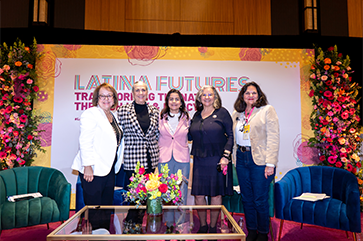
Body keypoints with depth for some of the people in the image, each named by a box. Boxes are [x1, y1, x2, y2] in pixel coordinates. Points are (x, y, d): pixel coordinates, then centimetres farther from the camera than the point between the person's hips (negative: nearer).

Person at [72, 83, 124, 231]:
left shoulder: (114, 116, 14)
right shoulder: (90, 114, -8)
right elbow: (85, 142, -14)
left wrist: (117, 163, 15)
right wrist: (87, 166, -19)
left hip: (109, 169, 7)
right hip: (93, 169, -7)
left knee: (107, 207, 14)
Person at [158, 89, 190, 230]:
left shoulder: (186, 118, 7)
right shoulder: (161, 118, 7)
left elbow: (190, 137, 15)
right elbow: (157, 137, 13)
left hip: (182, 159, 0)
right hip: (164, 159, 0)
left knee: (181, 193, 1)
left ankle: (180, 224, 17)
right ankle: (168, 224, 21)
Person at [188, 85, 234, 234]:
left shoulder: (222, 112, -1)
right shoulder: (197, 115, 12)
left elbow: (230, 135, -3)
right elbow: (191, 136, 18)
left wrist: (225, 156, -11)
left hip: (217, 159, -4)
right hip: (199, 160, 4)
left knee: (216, 194, 6)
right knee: (198, 194, 6)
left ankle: (213, 226, 22)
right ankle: (203, 225, 23)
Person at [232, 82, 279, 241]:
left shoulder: (267, 110, -3)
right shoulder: (237, 114, 13)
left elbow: (273, 138, -9)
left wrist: (270, 164, -15)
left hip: (259, 160, -5)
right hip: (241, 159, 5)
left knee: (260, 200, 3)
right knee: (246, 198, 13)